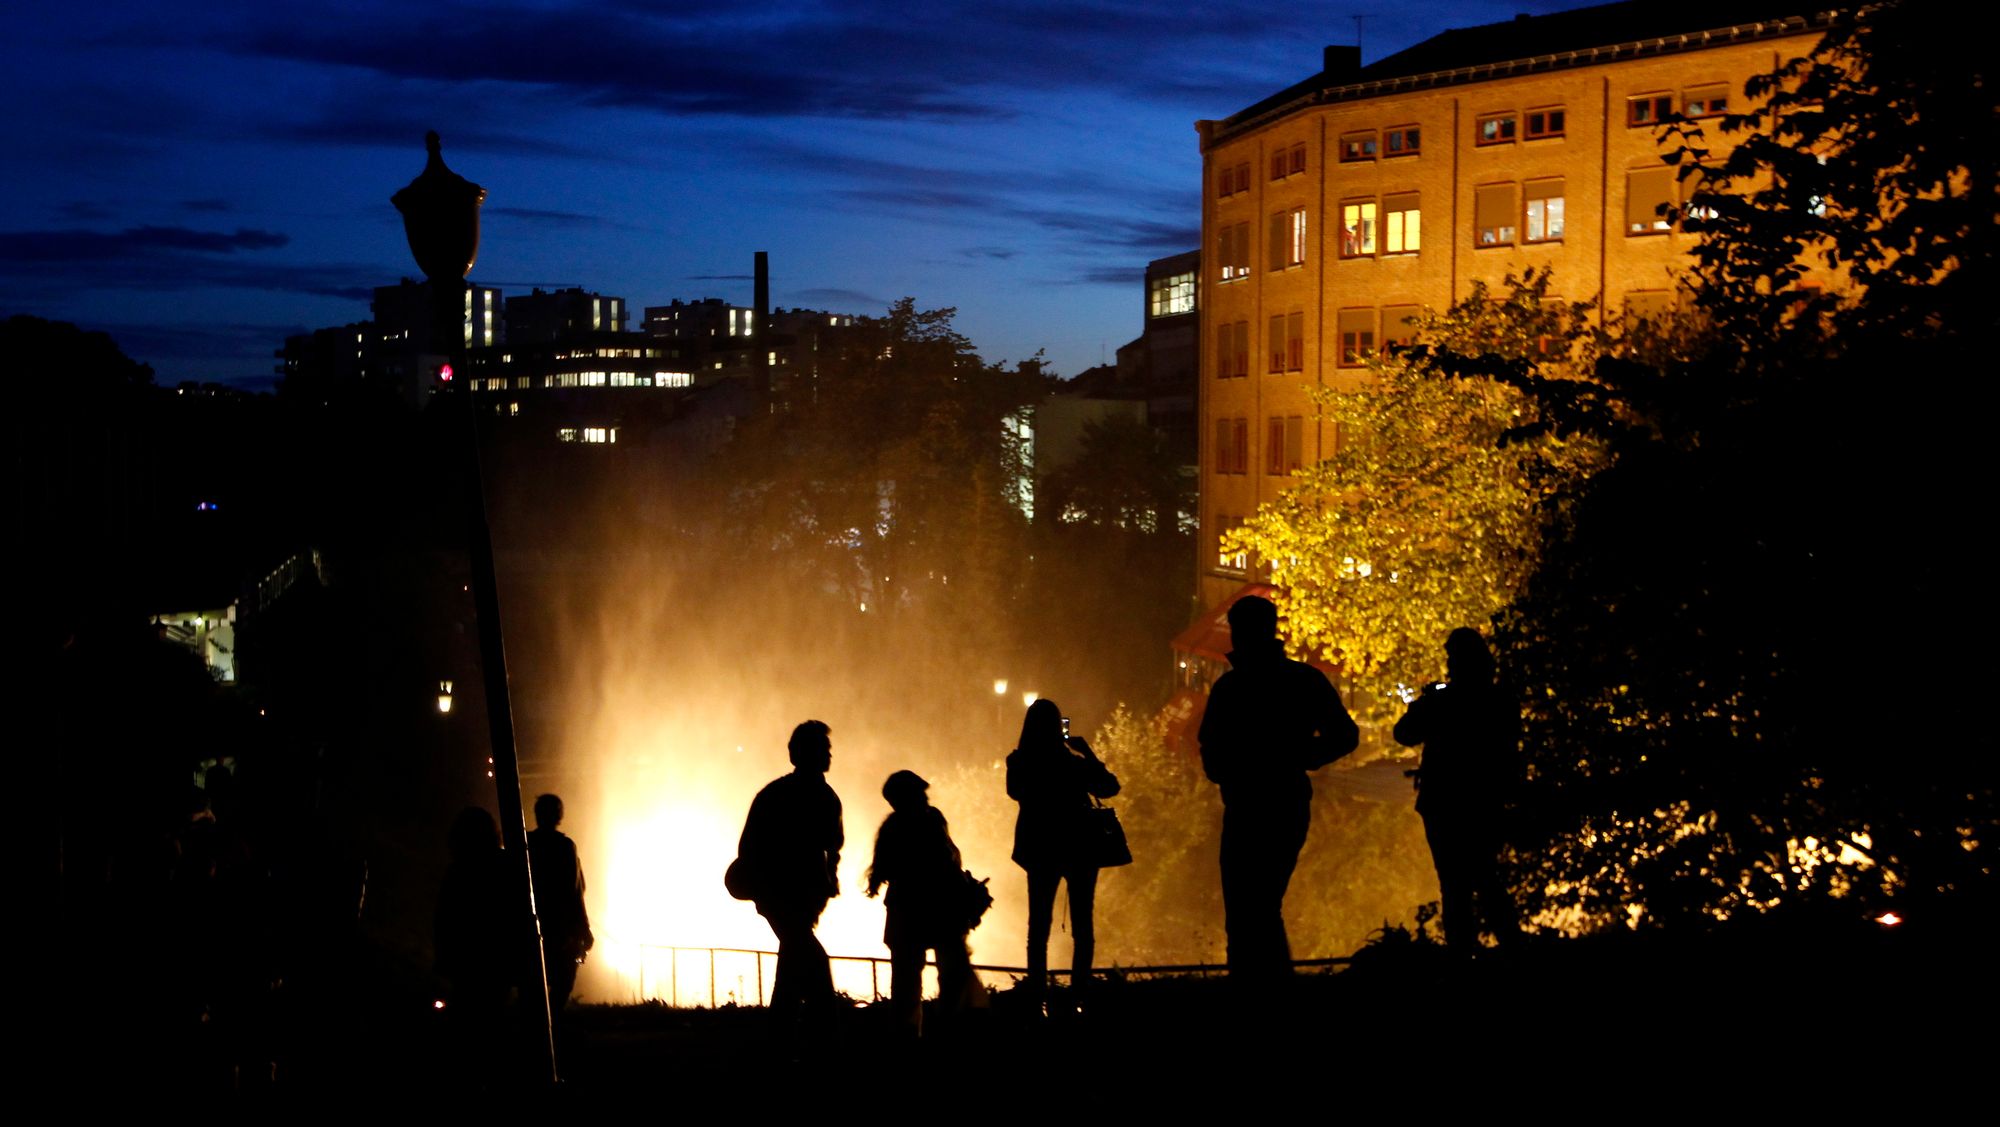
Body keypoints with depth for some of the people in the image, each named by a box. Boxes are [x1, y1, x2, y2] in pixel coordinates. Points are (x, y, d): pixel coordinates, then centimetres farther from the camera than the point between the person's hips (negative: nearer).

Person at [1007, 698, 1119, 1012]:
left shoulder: (1019, 765, -9)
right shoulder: (1074, 765, -18)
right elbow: (1110, 786, -5)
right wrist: (1086, 751, -2)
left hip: (1038, 850, 3)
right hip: (1077, 848, -3)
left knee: (1038, 926, 9)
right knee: (1082, 926, 8)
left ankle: (1037, 997, 6)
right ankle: (1079, 995, 3)